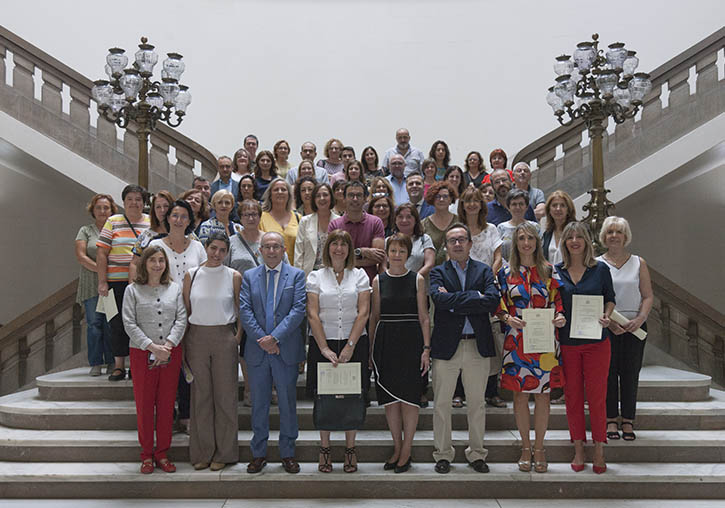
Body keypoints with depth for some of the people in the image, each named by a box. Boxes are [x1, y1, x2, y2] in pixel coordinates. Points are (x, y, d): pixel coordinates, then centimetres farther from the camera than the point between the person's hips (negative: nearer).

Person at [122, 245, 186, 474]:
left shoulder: (174, 288, 8)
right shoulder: (133, 290, 1)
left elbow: (181, 319, 2)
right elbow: (129, 324, -5)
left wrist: (168, 345, -11)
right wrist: (152, 347, -13)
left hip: (171, 353, 2)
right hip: (142, 353, -2)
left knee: (166, 404, 6)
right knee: (144, 405, 3)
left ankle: (162, 453, 17)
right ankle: (146, 455, 15)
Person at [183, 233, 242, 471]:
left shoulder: (234, 276, 0)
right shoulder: (191, 275, 4)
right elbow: (185, 310, 8)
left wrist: (238, 336, -4)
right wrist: (185, 340, 3)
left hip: (224, 338, -1)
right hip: (197, 338, 2)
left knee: (225, 394, 2)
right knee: (200, 395, 7)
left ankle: (223, 453, 14)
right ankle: (202, 452, 18)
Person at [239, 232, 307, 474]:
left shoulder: (296, 275, 1)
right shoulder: (249, 276, 7)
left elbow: (298, 309, -8)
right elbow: (245, 310, -2)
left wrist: (275, 337, -16)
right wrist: (262, 340, -12)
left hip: (286, 349, -1)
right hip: (257, 350, 2)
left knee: (288, 403, 7)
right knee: (259, 403, 10)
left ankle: (288, 453, 20)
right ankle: (258, 454, 22)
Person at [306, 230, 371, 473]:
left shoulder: (359, 275, 6)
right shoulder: (316, 276, 5)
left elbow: (363, 313, -2)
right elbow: (313, 315, -2)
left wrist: (350, 345, -11)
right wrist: (325, 348, -10)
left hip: (354, 343, 0)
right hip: (323, 344, 0)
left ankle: (350, 450, 15)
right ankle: (324, 449, 15)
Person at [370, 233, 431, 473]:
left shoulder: (417, 280, 1)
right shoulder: (379, 280, 7)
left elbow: (424, 317, 1)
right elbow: (374, 316, 10)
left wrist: (426, 348, -6)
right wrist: (371, 348, 6)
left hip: (411, 341, -2)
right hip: (386, 342, 2)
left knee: (409, 396, -1)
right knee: (390, 397, 6)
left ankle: (406, 451, 11)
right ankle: (397, 447, 20)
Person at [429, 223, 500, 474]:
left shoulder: (484, 271, 8)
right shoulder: (438, 272, 4)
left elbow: (493, 300, -10)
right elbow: (439, 298, -17)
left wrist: (455, 301, -14)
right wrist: (475, 297, -17)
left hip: (478, 345, 1)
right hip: (446, 346, -1)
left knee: (477, 402, 10)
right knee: (441, 402, 6)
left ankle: (476, 453, 24)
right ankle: (443, 454, 20)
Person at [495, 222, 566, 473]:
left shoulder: (548, 271, 7)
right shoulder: (506, 273, 5)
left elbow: (558, 300, 10)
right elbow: (499, 306, 6)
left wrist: (560, 316, -10)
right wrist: (509, 318, -13)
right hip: (517, 341, 0)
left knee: (542, 394, 4)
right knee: (520, 394, 4)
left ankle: (539, 447, 18)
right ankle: (526, 446, 19)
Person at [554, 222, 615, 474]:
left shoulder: (601, 269, 2)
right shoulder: (556, 271, 5)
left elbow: (610, 299, 8)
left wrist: (606, 316, -10)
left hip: (596, 342, -1)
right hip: (567, 342, 1)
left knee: (597, 396, 2)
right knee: (572, 396, 7)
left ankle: (599, 451, 15)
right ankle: (578, 449, 20)